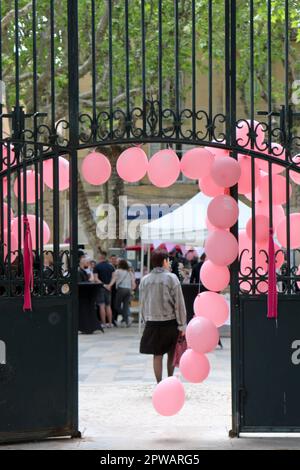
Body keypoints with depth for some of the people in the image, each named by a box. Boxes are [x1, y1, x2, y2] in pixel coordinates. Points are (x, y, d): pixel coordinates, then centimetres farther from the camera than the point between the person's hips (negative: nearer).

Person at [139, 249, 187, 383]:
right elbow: (179, 303, -9)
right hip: (170, 321, -3)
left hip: (152, 323, 3)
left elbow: (142, 303, 10)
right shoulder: (171, 278, -9)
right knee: (171, 352, 15)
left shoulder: (144, 280, 3)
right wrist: (182, 324, -5)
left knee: (157, 355, 7)